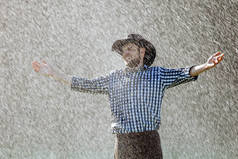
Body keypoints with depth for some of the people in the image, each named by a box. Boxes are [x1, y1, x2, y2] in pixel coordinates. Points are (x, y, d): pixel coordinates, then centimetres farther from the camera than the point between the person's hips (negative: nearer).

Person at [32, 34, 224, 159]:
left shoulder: (157, 74, 5)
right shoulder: (114, 78, 14)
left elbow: (183, 74, -8)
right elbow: (85, 85, 18)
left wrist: (204, 67, -27)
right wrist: (53, 73, 15)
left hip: (149, 142, -3)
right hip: (122, 142, 3)